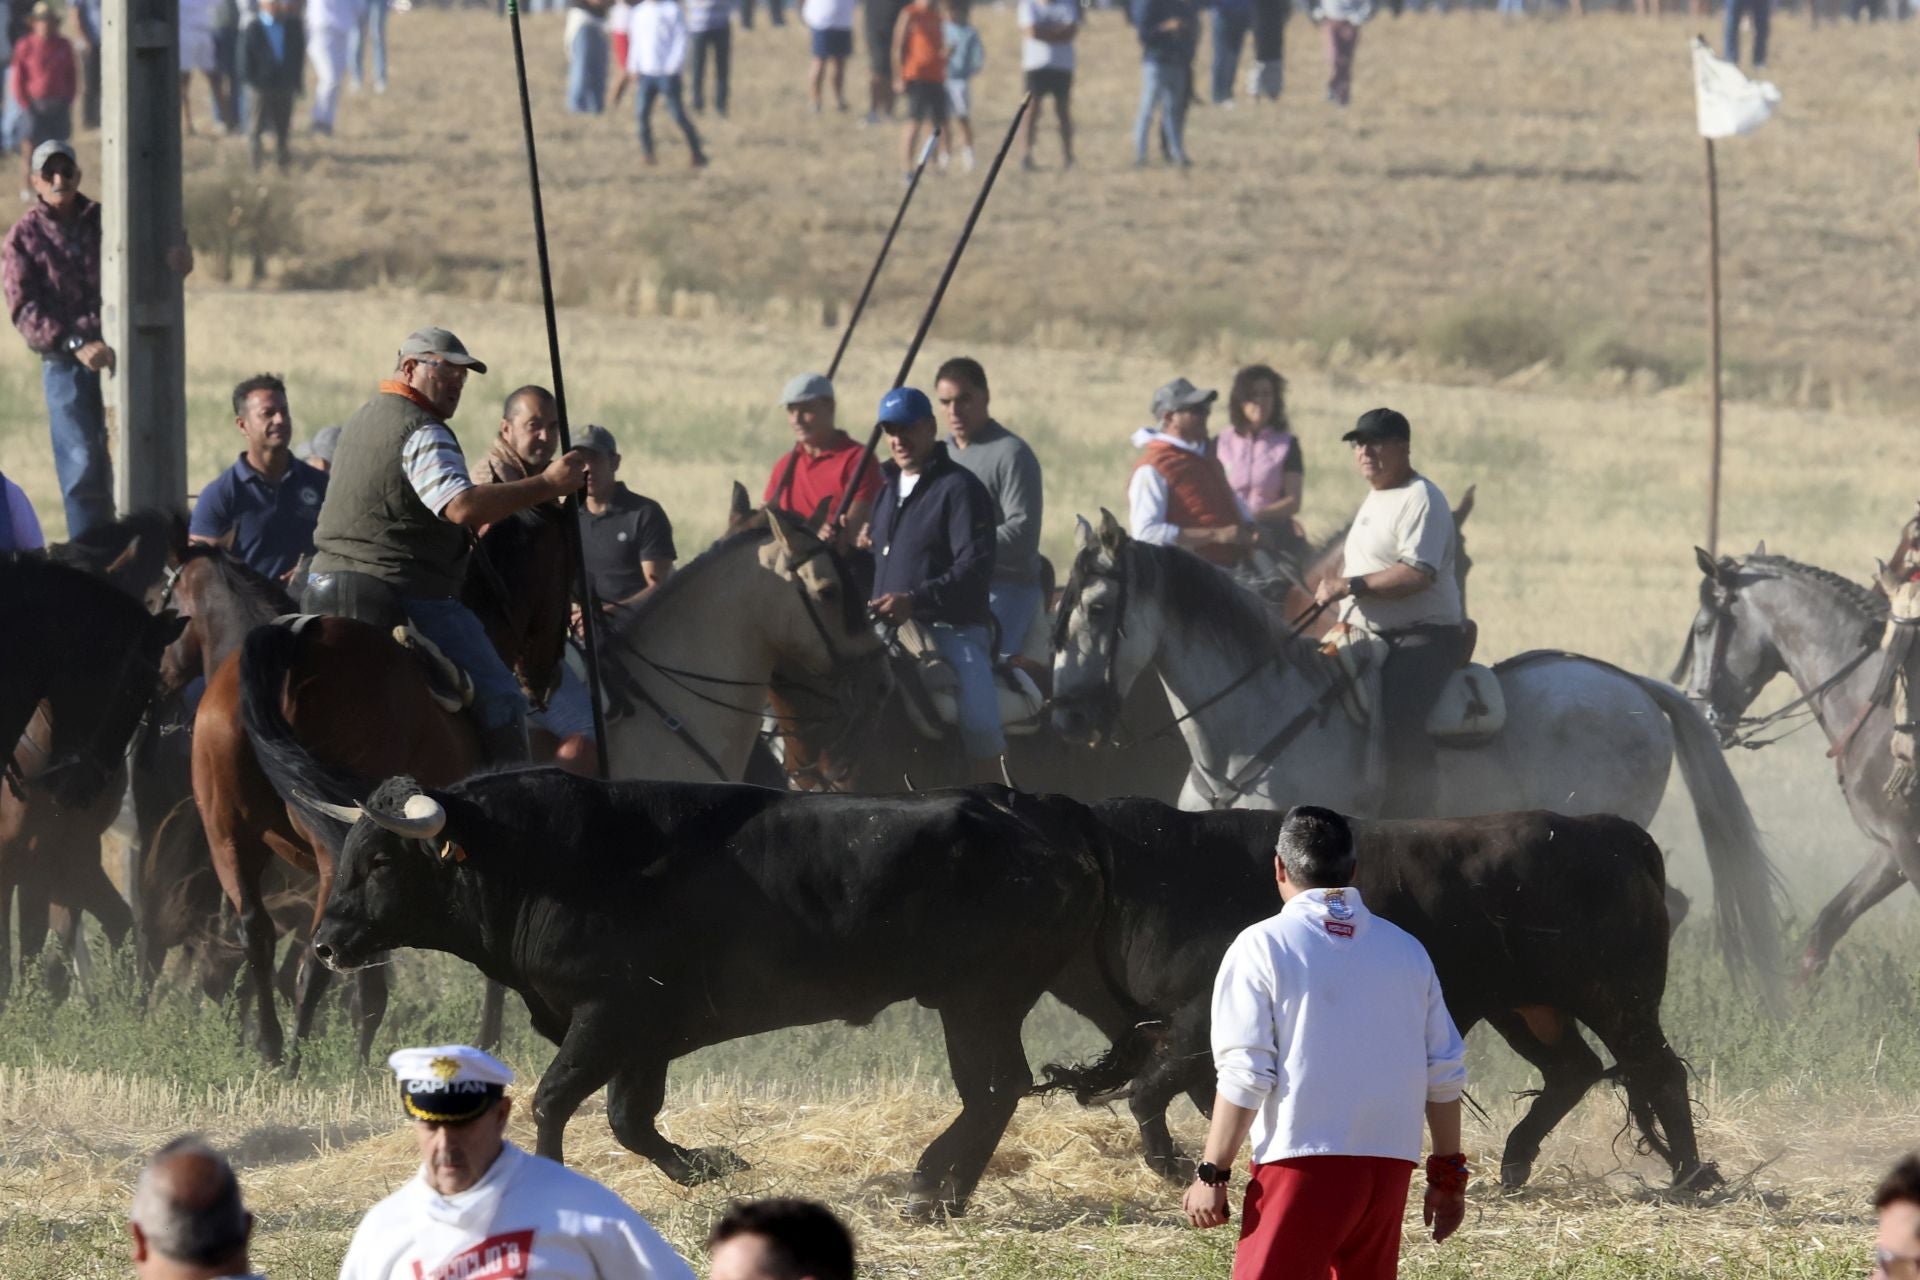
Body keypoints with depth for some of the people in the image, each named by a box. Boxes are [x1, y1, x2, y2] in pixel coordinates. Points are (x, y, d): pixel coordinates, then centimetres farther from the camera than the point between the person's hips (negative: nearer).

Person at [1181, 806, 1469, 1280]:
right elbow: (1444, 1074, 12)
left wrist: (1212, 1174, -4)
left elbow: (1244, 1076, -8)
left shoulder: (1263, 947, -3)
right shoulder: (1406, 951, 12)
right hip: (1389, 1167, 5)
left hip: (1304, 1160, -5)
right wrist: (1448, 1174, 20)